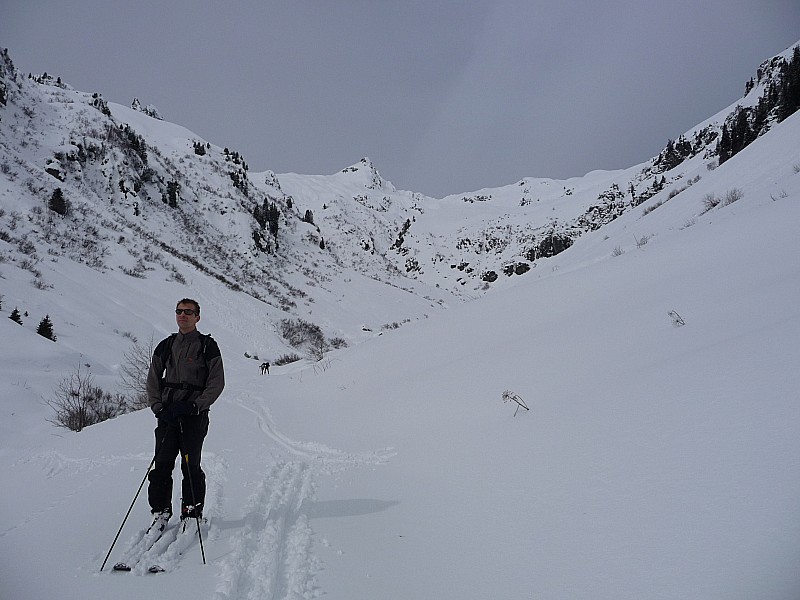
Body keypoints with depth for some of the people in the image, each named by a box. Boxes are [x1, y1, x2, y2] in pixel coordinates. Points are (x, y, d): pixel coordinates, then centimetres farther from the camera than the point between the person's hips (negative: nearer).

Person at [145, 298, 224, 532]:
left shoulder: (208, 346, 1)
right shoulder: (165, 346, 13)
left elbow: (217, 383, -2)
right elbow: (153, 380, 15)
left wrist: (195, 405, -13)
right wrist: (158, 407, 0)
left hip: (194, 415, -4)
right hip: (167, 414, 4)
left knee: (191, 466, -4)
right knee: (162, 465, 0)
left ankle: (192, 514, 7)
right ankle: (161, 512, 10)